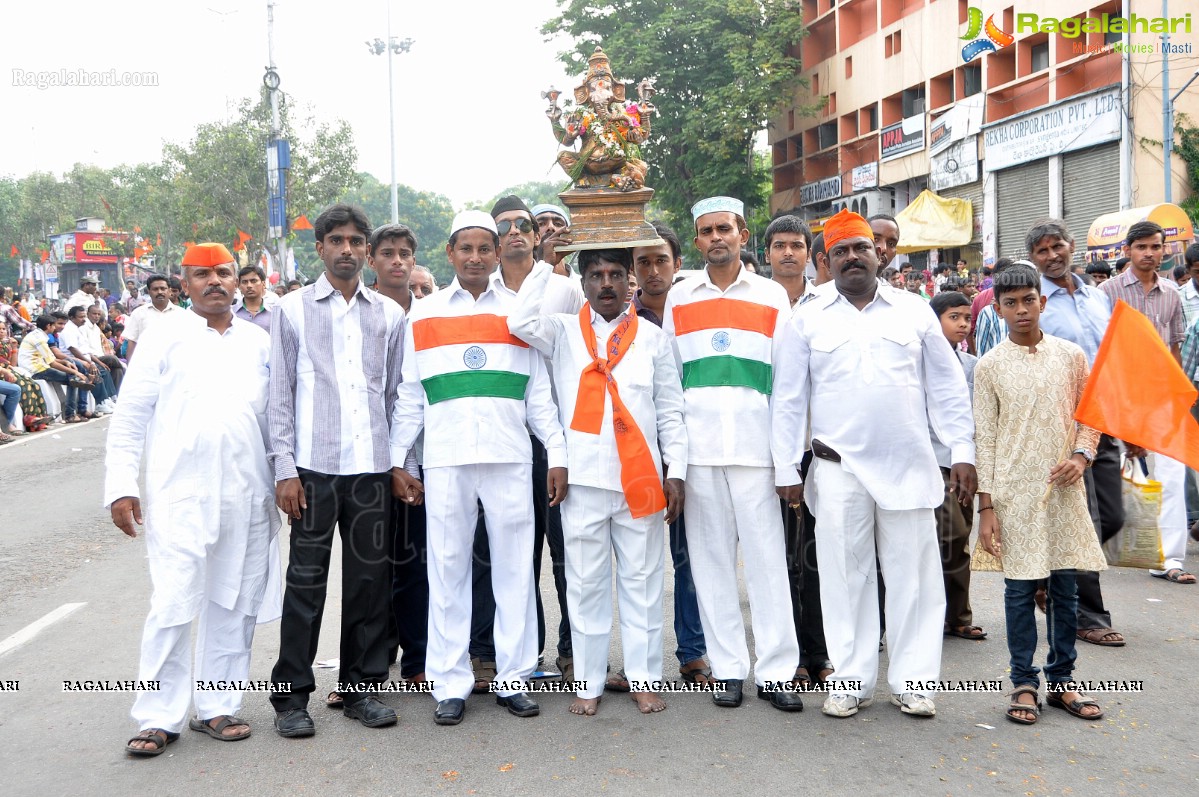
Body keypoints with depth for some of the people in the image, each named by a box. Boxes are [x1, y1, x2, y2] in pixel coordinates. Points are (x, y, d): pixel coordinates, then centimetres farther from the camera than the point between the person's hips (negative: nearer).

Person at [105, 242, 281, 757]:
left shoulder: (259, 343, 11)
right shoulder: (166, 338, 3)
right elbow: (129, 417, 1)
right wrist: (121, 487, -5)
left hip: (248, 497, 3)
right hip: (179, 496, -3)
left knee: (234, 606, 9)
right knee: (173, 607, -5)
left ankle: (217, 708, 21)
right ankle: (158, 718, 6)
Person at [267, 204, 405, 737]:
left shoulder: (389, 314, 12)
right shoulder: (293, 309, 6)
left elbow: (397, 393, 14)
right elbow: (280, 394, 3)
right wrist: (284, 468, -5)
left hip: (373, 466, 2)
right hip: (314, 465, -2)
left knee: (370, 577, 7)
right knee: (307, 579, 1)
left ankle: (361, 688, 19)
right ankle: (292, 696, 11)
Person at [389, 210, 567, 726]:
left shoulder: (520, 311, 11)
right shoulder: (423, 314, 12)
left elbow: (539, 393, 10)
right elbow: (408, 396, 11)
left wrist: (557, 455, 3)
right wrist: (396, 461, 5)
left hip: (510, 457, 0)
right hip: (445, 459, 0)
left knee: (514, 567, 4)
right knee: (447, 570, 3)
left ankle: (513, 677, 15)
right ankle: (450, 685, 12)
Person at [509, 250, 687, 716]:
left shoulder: (652, 339, 10)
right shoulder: (563, 332, 7)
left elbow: (671, 411, 9)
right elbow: (520, 323, -14)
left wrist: (676, 471, 1)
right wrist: (545, 263, -7)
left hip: (641, 479, 1)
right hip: (583, 478, 0)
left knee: (642, 580, 6)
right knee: (586, 582, 5)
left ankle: (643, 679, 16)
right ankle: (588, 683, 15)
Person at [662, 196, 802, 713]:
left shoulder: (772, 296, 8)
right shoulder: (678, 298, 11)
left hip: (754, 444, -1)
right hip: (697, 446, 2)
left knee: (766, 555, -1)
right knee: (711, 557, 5)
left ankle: (775, 671, 8)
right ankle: (728, 669, 14)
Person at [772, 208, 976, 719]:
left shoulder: (915, 311, 9)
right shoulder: (807, 319, 6)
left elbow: (946, 388, 9)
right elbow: (789, 398, 5)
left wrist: (962, 452, 3)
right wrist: (787, 467, 1)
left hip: (910, 468, 1)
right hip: (838, 469, -1)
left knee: (913, 576, 5)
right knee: (845, 576, 4)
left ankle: (912, 681, 17)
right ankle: (851, 681, 16)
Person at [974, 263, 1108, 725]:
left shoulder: (1070, 356, 5)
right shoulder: (990, 366, 0)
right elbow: (985, 438, -1)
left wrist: (1081, 455, -10)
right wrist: (986, 505, -5)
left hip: (1064, 488, 2)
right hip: (1015, 491, -2)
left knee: (1065, 585, 9)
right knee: (1020, 588, 2)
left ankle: (1062, 679, 22)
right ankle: (1024, 683, 14)